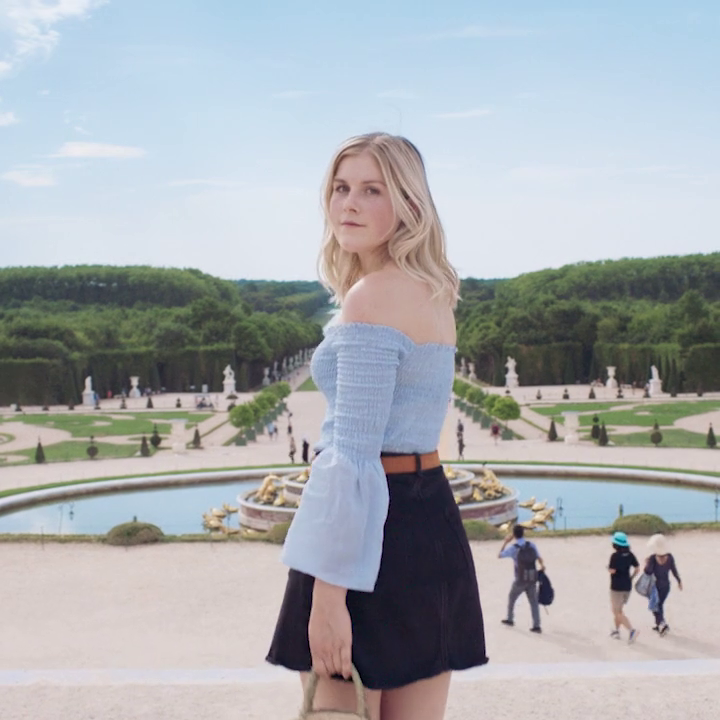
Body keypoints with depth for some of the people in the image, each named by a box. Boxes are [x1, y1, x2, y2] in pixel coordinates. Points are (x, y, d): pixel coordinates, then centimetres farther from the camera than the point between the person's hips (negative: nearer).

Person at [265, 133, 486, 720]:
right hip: (435, 520, 9)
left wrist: (329, 592, -20)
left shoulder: (371, 297, -14)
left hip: (373, 529, -9)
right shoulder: (433, 291, 13)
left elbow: (354, 456, -19)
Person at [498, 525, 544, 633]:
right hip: (532, 579, 3)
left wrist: (505, 542, 8)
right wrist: (542, 566, 23)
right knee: (534, 602, 8)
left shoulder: (513, 548, -11)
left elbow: (499, 555, 2)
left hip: (520, 580, -3)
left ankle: (510, 619, 34)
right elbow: (539, 559, 4)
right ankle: (536, 626, 1)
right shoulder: (532, 545, 0)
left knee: (512, 598, 20)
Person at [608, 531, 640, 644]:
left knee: (618, 612, -1)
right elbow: (637, 568, 1)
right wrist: (631, 578, 11)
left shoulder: (615, 556, -18)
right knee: (618, 609, 24)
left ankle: (631, 630, -17)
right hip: (627, 586, 7)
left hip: (617, 587, -7)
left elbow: (612, 570, -23)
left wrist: (608, 567, -2)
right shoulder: (630, 555, 2)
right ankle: (617, 630, 28)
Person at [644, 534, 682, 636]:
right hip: (666, 585, 5)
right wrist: (679, 581, 10)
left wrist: (646, 563, -4)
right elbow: (674, 570, 0)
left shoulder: (652, 558, -19)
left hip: (656, 585, -5)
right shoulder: (669, 557, -6)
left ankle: (662, 623, -9)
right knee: (660, 604, 20)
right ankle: (659, 625, 26)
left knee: (655, 605, 8)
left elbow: (648, 571, -21)